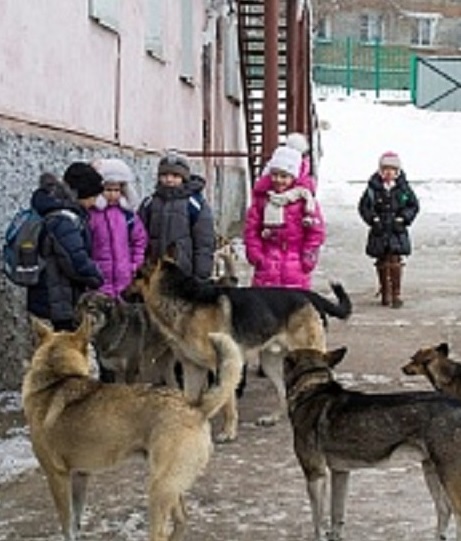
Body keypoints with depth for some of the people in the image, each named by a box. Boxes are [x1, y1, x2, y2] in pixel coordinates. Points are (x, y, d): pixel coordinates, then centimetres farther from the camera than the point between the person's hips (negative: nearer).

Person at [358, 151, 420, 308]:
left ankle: (396, 295, -4)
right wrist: (373, 219, -8)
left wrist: (404, 218, -3)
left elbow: (414, 205, 9)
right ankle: (385, 294, 19)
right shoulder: (373, 187, -2)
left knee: (395, 262, -9)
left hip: (397, 230, -1)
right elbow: (363, 206, 4)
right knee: (382, 263, 7)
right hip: (379, 231, 1)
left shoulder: (403, 187, 0)